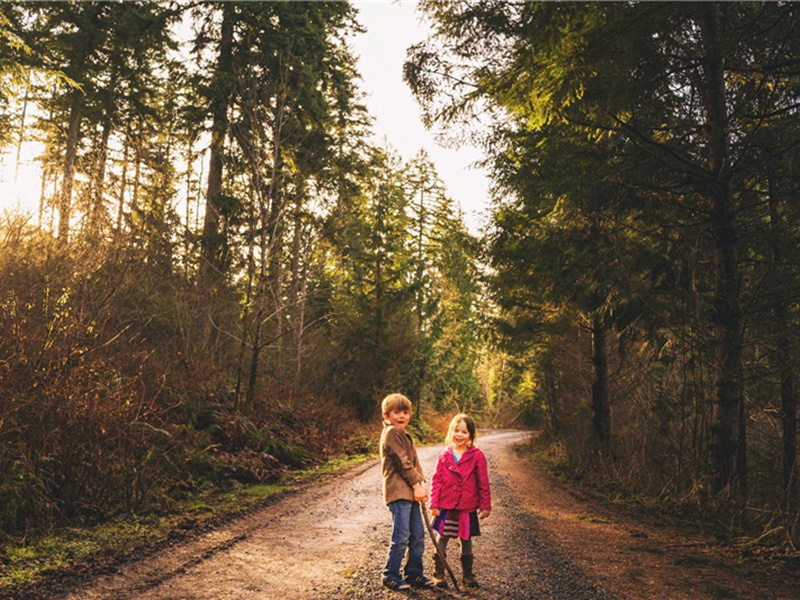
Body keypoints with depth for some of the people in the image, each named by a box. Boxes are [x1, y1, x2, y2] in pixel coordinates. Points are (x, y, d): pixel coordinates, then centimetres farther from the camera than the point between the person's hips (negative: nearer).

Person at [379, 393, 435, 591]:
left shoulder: (403, 434, 21)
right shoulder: (391, 433, -10)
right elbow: (402, 462, -15)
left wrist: (421, 482, 7)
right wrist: (416, 485, -13)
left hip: (410, 492, 10)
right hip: (398, 492, -10)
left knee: (418, 535, 12)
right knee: (401, 537, -6)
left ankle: (414, 574, 22)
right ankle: (390, 575, 7)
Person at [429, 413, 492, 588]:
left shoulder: (477, 456, -4)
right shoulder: (444, 455, -1)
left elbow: (483, 483, 0)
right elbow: (436, 480, 1)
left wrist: (485, 506, 0)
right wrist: (434, 504, -4)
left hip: (468, 508, 0)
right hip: (446, 507, 1)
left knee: (466, 540, 12)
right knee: (442, 539, 7)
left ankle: (467, 574, 28)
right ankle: (438, 573, 20)